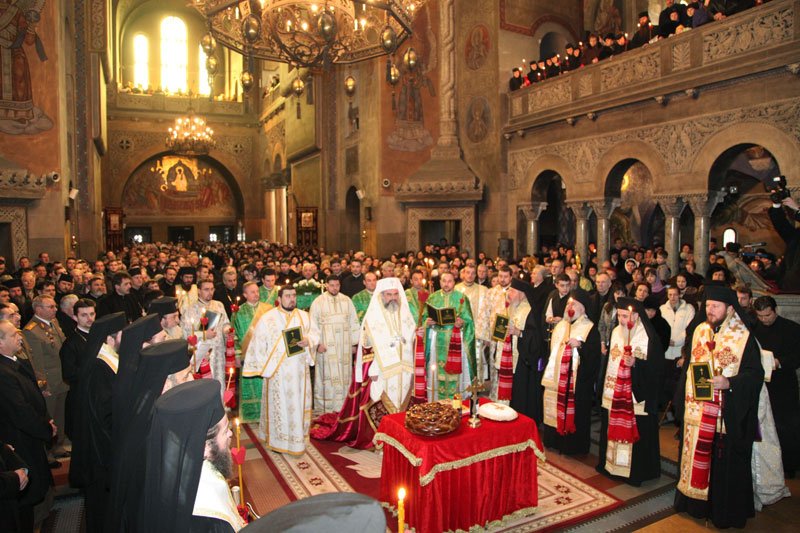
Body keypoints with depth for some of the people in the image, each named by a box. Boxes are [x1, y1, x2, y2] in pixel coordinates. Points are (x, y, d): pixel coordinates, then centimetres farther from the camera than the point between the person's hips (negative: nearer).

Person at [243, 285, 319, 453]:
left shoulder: (304, 316, 4)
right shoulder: (268, 318, -8)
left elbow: (315, 333, 10)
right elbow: (259, 344, -5)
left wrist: (308, 340, -12)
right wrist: (261, 367, -7)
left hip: (300, 370, 4)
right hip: (278, 370, -4)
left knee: (299, 403, 12)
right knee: (279, 404, 5)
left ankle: (298, 437, 26)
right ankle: (278, 439, 19)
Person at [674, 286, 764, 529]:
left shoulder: (744, 337, -10)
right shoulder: (699, 331, 6)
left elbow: (756, 374, -12)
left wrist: (729, 383, -26)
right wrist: (683, 398, 9)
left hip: (728, 415, -5)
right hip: (696, 410, 5)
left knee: (724, 462, 5)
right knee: (695, 455, 14)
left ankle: (725, 511, 22)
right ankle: (695, 501, 30)